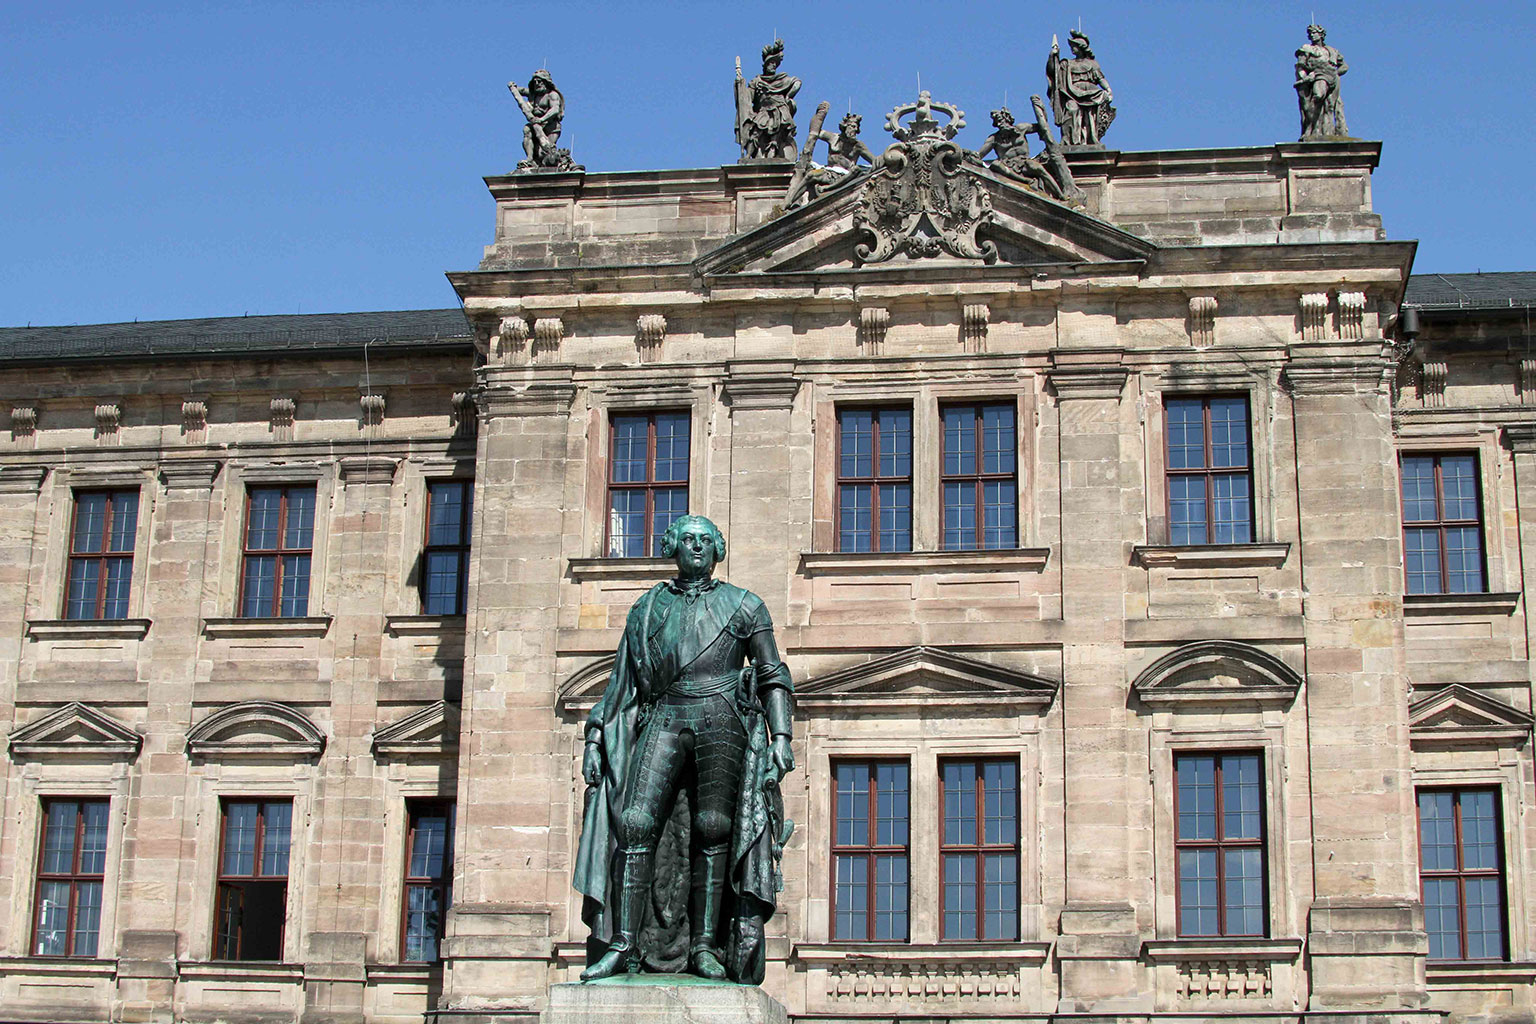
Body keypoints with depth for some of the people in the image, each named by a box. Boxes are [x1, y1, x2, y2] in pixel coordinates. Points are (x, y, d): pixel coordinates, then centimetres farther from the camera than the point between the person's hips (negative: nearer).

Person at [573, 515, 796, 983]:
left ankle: (704, 945, -7)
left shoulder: (743, 605, 14)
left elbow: (772, 676, 10)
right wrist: (595, 737, 11)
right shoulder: (648, 607, 19)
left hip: (721, 720, -1)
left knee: (713, 829, -9)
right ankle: (625, 944, -15)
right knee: (635, 822, -14)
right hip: (664, 718, 1)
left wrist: (781, 736, -2)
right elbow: (621, 680, 20)